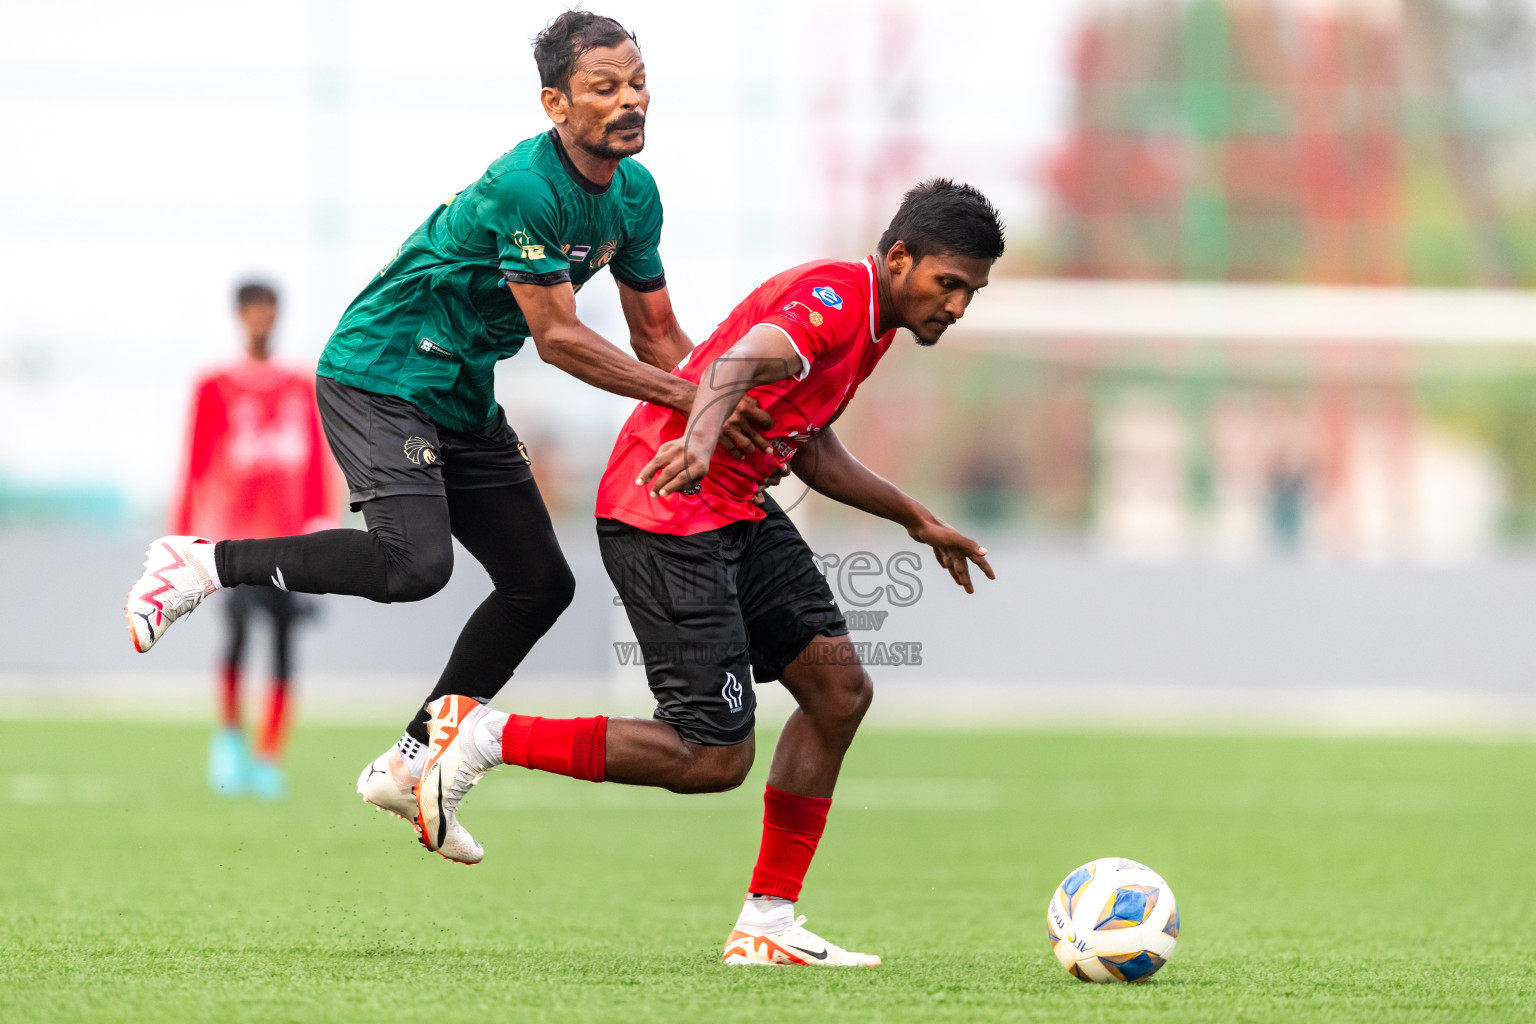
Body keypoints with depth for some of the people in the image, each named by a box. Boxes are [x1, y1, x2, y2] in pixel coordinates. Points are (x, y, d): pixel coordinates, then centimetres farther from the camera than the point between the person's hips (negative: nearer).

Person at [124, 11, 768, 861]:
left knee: (540, 584, 5)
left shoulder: (633, 193, 2)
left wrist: (728, 416, -1)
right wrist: (687, 398, -23)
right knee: (415, 561, -29)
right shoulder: (523, 187, -26)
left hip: (464, 400, 9)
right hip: (378, 373, -9)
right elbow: (557, 337, -24)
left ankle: (409, 766, 16)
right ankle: (204, 563, -13)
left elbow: (657, 336, 11)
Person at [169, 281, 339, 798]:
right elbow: (195, 464, 4)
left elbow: (319, 464, 13)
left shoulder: (303, 388, 13)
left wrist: (322, 522, 1)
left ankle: (269, 760, 5)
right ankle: (229, 734, -2)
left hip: (288, 533, 3)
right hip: (236, 528, -3)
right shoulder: (215, 388, 4)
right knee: (238, 626, -22)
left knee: (285, 643, -3)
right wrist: (183, 536, 2)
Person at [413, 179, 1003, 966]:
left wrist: (916, 519, 34)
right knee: (713, 758, -12)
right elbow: (742, 360, -38)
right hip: (666, 515, -11)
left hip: (734, 512, 11)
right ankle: (484, 737, -3)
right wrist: (699, 438, -59)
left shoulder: (868, 326, 15)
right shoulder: (832, 298, -17)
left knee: (839, 689, 5)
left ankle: (768, 925, 11)